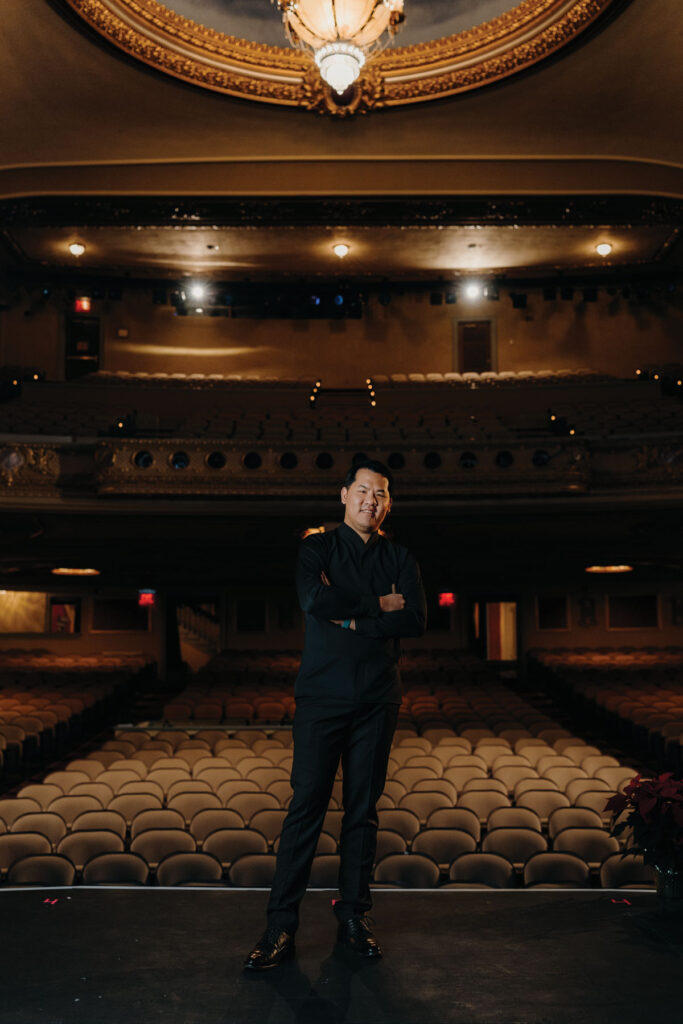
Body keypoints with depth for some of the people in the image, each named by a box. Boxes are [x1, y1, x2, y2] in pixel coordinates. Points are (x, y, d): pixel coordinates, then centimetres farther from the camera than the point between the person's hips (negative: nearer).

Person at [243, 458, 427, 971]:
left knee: (363, 808, 7)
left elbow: (416, 620, -5)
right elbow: (314, 600, -15)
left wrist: (351, 619, -11)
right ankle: (282, 924, 3)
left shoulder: (400, 559, 11)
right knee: (307, 805, -3)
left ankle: (354, 914, 19)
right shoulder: (318, 547, 6)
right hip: (323, 695, -2)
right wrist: (377, 605, -8)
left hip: (377, 698, 2)